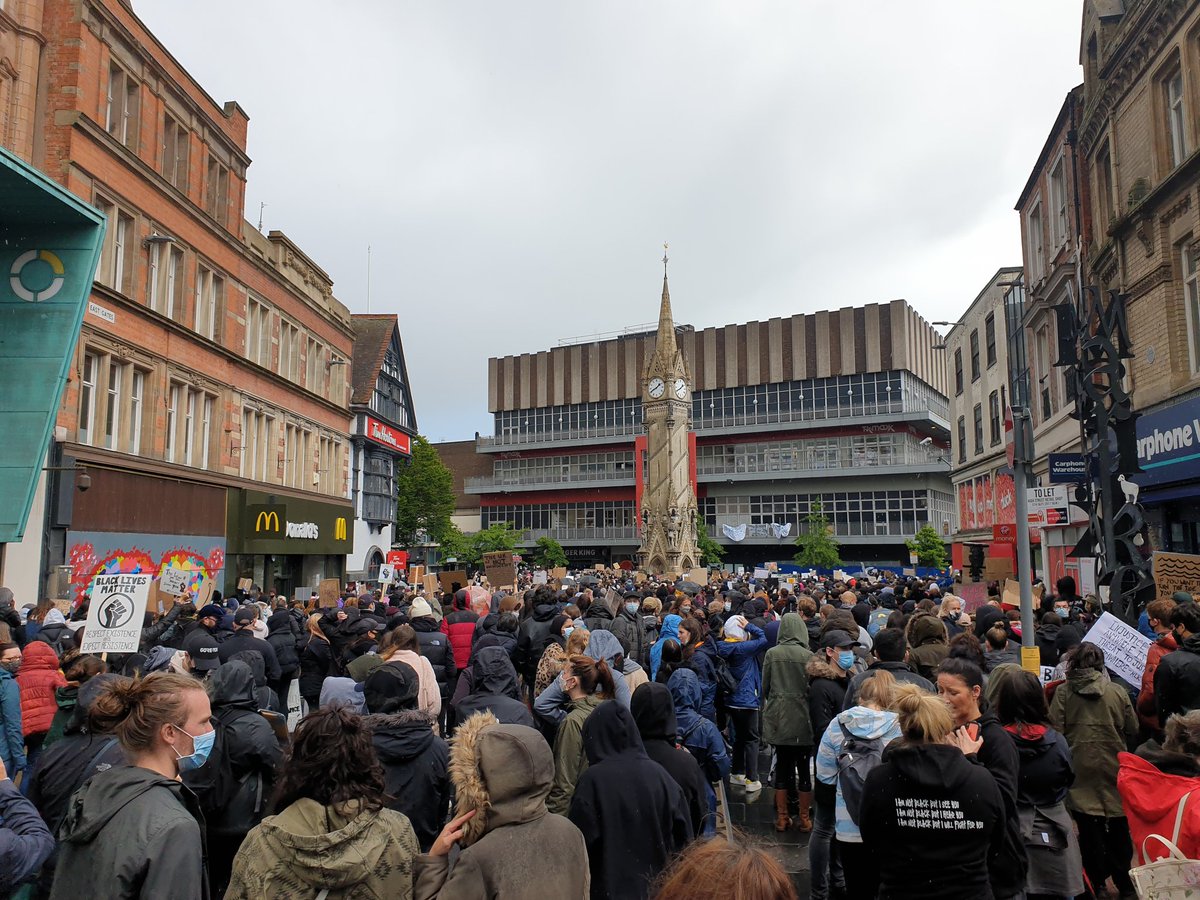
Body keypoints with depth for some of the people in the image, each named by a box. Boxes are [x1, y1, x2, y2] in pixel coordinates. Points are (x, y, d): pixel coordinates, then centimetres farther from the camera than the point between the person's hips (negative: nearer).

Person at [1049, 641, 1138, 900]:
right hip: (1114, 769, 2)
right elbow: (1133, 730, 1)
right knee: (1118, 825, 17)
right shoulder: (1118, 692, -7)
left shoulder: (1063, 692, -10)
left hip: (1081, 769, -1)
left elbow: (1055, 730, -12)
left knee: (1088, 825, 9)